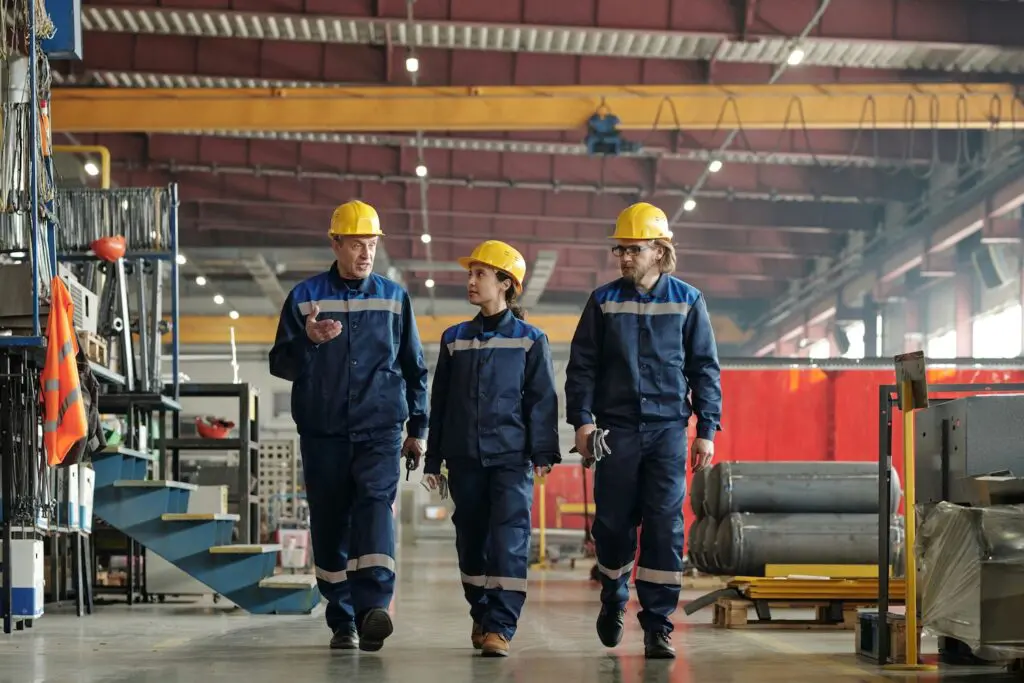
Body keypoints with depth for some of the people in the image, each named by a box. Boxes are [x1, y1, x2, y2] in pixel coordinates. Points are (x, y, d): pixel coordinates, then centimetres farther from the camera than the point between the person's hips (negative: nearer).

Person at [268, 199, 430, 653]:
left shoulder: (394, 297, 10)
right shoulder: (305, 297, 5)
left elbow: (414, 367, 17)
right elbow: (281, 364, 3)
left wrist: (417, 429, 14)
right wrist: (309, 340, -18)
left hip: (380, 429, -1)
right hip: (322, 432, 1)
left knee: (375, 504, -21)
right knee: (329, 524, 3)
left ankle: (373, 607, -33)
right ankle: (343, 621, 12)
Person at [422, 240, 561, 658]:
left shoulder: (530, 340, 3)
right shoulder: (455, 339, 13)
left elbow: (542, 400, 0)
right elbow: (439, 402, 15)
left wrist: (543, 454, -9)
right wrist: (433, 459, 11)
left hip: (512, 457, -4)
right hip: (464, 458, 4)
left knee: (509, 538, -13)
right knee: (470, 540, 8)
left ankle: (500, 627, -15)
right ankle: (481, 614, 24)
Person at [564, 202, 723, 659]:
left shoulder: (687, 301, 5)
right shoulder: (604, 301, 6)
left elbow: (705, 369, 7)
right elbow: (581, 365, 5)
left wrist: (707, 430, 1)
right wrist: (582, 419, -6)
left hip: (668, 428, -1)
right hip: (616, 429, 1)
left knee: (665, 526, -7)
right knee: (613, 523, 5)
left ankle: (658, 625, -2)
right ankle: (613, 599, 31)